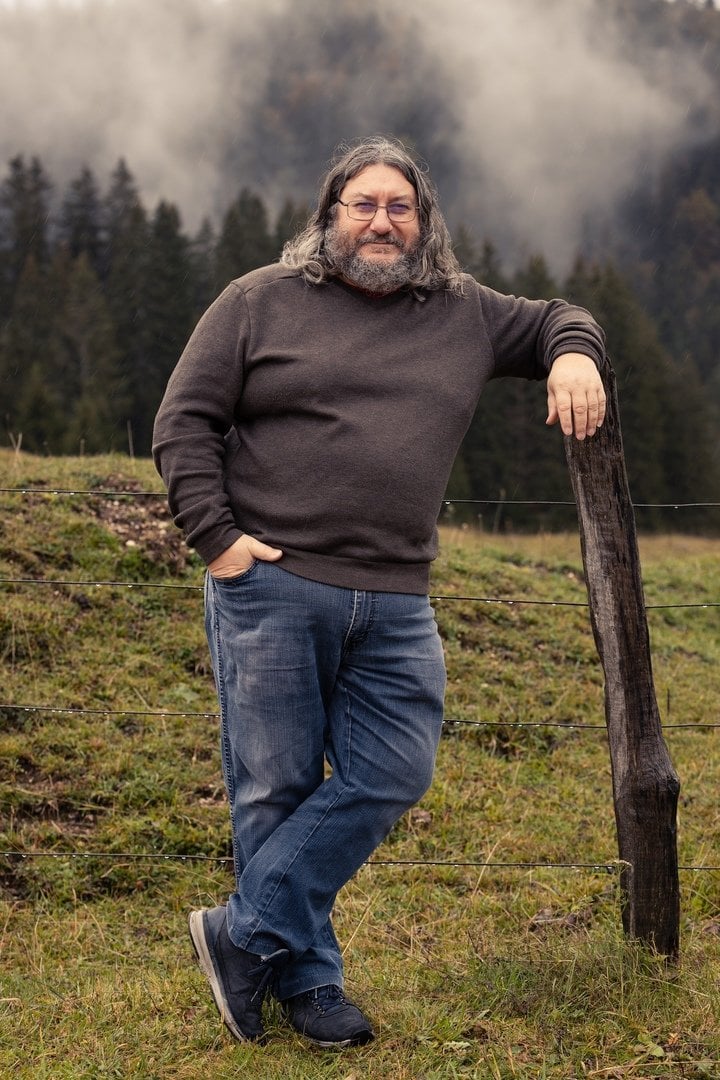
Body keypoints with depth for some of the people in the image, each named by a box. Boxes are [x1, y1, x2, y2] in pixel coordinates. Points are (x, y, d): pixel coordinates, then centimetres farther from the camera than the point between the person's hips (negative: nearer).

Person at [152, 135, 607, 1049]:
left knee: (391, 778, -2)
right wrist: (215, 536, -8)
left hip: (395, 607, 4)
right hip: (269, 586, -4)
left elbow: (557, 318, 28)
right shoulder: (261, 302, 4)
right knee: (276, 788, 1)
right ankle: (307, 977, 16)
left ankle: (245, 935, 10)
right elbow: (185, 421, 2)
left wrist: (573, 356, 3)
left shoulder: (464, 315, 13)